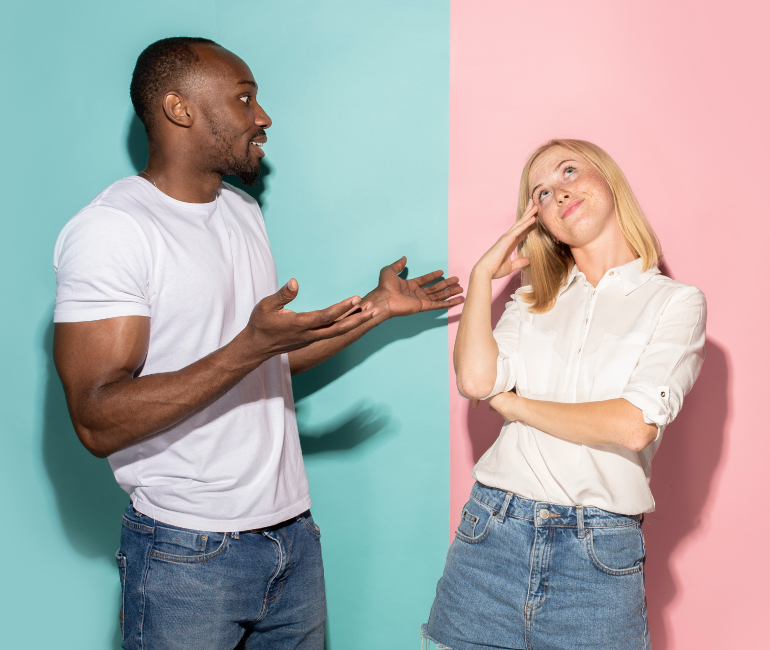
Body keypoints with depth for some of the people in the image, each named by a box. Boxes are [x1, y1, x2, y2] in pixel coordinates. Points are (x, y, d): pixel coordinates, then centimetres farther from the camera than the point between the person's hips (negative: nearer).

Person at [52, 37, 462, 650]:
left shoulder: (244, 212, 12)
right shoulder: (111, 227, -14)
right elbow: (98, 421, -22)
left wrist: (378, 307, 15)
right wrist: (251, 346, -29)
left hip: (292, 529, 7)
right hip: (188, 553, -7)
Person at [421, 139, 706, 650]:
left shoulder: (676, 301, 2)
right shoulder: (534, 302, 13)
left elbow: (634, 425, -11)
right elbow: (476, 379, -5)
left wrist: (514, 404, -2)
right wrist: (484, 273, 5)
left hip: (598, 555, -3)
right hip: (491, 535, 3)